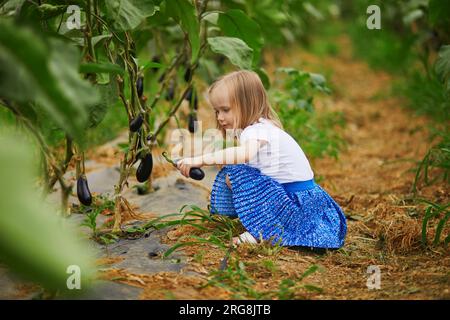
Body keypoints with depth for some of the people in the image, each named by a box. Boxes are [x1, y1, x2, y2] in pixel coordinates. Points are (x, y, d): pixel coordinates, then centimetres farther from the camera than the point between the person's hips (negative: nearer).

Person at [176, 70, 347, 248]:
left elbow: (244, 154, -42)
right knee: (229, 175, 13)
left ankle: (260, 231, -16)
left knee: (237, 173, -21)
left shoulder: (258, 131, -21)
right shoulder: (249, 130, 12)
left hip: (296, 200, -10)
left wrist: (200, 160, -44)